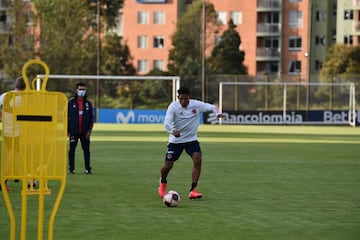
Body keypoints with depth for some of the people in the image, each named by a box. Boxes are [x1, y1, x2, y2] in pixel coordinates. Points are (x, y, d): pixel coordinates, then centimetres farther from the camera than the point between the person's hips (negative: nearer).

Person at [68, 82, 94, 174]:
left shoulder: (88, 103, 8)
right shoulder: (71, 102, 2)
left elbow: (91, 117, 8)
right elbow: (66, 116, 3)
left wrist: (89, 130, -2)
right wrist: (67, 131, -2)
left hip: (85, 132, 1)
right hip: (73, 131, -1)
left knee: (86, 149, 0)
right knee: (72, 149, 2)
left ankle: (87, 168, 3)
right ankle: (71, 168, 7)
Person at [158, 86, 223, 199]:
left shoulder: (196, 105, -9)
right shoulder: (173, 106, -15)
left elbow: (211, 107, -7)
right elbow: (167, 122, -26)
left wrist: (217, 113, -31)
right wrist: (173, 130, -48)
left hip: (191, 139, 1)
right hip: (175, 140, -1)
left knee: (197, 160, -22)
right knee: (168, 165, -2)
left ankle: (193, 190, -19)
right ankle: (163, 183, 34)